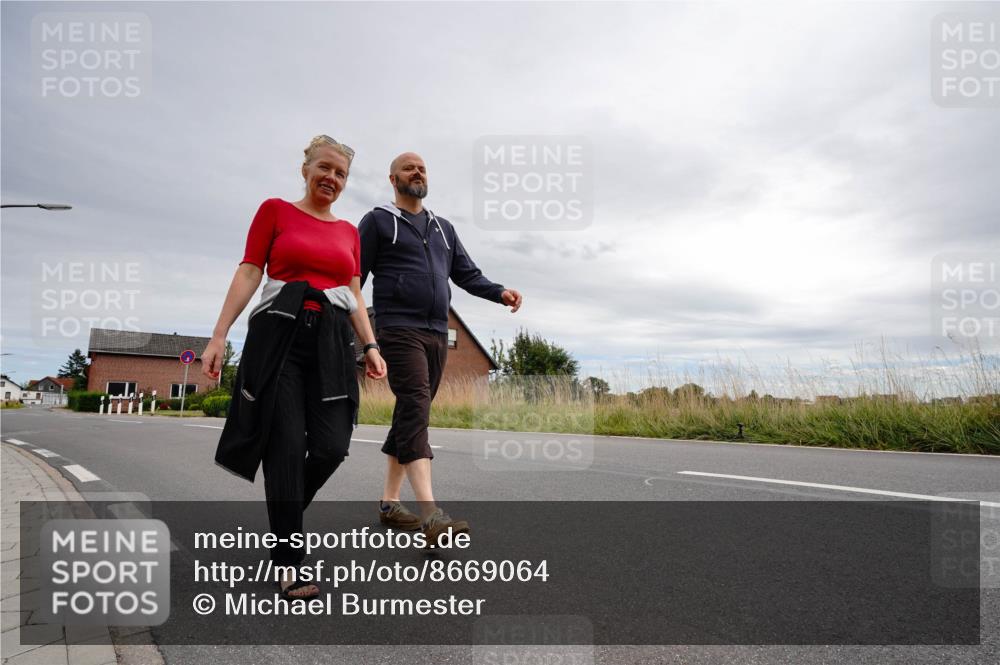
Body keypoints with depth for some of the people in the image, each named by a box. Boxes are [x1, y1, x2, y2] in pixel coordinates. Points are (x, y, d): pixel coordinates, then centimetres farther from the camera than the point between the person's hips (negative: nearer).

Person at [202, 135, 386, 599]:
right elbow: (248, 273, 1)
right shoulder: (275, 211, 8)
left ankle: (285, 518, 26)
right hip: (279, 333, -3)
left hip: (332, 340, 3)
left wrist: (370, 345, 3)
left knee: (332, 446, -5)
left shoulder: (349, 232, 18)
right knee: (286, 447, -5)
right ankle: (289, 564, 6)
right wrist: (219, 335, -7)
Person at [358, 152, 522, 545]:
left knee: (411, 415, 8)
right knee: (415, 409, -20)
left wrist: (500, 293, -3)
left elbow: (467, 274, 16)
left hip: (437, 334, 6)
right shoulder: (377, 222, 7)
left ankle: (389, 502, 18)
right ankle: (431, 516, -28)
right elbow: (355, 276, 2)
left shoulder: (443, 228, 22)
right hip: (399, 330, -6)